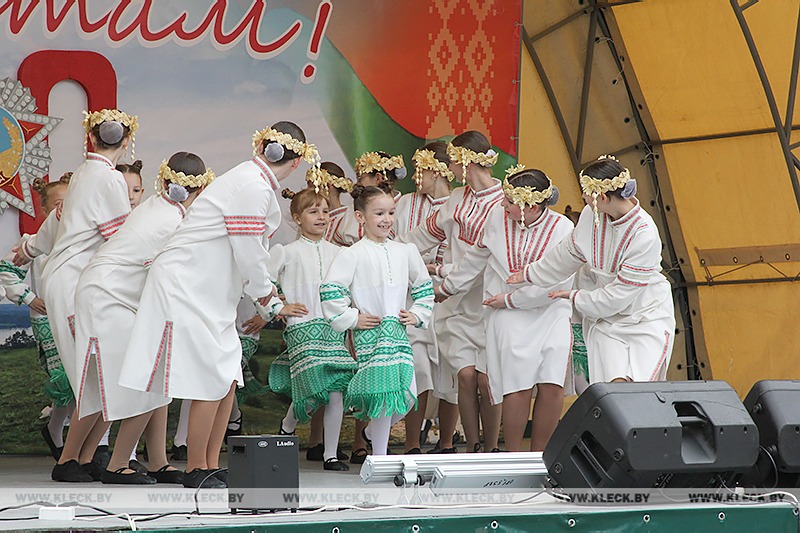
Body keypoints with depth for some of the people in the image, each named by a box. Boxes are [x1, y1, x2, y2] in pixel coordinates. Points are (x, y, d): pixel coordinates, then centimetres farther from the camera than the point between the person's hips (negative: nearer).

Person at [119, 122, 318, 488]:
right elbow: (248, 254, -17)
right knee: (211, 383, -7)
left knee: (227, 379, 8)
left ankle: (211, 467, 15)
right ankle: (195, 471, 2)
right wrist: (263, 289, 0)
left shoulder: (253, 181, 12)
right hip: (186, 289, -10)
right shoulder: (254, 187, -19)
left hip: (208, 293, 10)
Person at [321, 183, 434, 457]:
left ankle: (372, 431, 27)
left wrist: (418, 314, 12)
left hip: (399, 331, 6)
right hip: (370, 332, -6)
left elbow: (424, 287, 24)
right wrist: (351, 318, -9)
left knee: (408, 394, 0)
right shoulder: (353, 254, -6)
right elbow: (330, 290, -11)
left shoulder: (406, 252, 12)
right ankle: (379, 456, 1)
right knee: (385, 392, -12)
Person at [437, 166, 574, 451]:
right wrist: (446, 287, 31)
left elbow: (558, 283, -13)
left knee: (552, 386, -10)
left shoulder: (561, 228, -8)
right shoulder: (497, 219, 2)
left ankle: (538, 455, 5)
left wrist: (510, 299, -9)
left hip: (552, 313, -1)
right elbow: (476, 258, 20)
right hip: (511, 318, 1)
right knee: (519, 387, -12)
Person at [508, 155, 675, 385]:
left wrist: (574, 297, -5)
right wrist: (530, 274, 25)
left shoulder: (645, 235, -24)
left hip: (648, 319, -4)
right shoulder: (591, 215, -7)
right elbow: (568, 254, 14)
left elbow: (617, 297, -18)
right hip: (606, 320, 4)